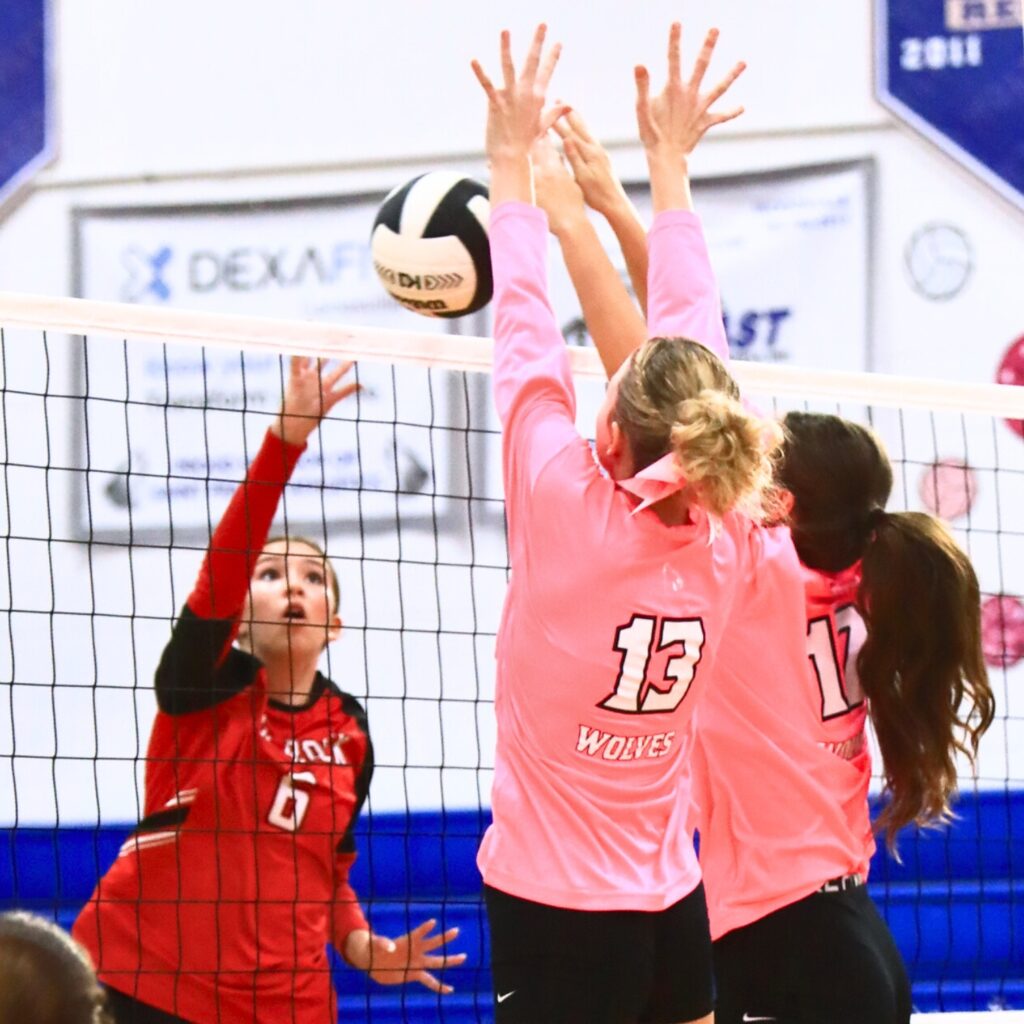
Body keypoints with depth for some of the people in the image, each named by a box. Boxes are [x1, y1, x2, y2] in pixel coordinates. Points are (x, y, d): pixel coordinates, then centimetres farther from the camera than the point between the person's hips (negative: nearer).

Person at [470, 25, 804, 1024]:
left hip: (554, 912, -6)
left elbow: (526, 339, -5)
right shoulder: (726, 551, -1)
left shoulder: (569, 514, -15)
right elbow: (689, 362, 10)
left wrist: (512, 165, 7)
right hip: (673, 912, 6)